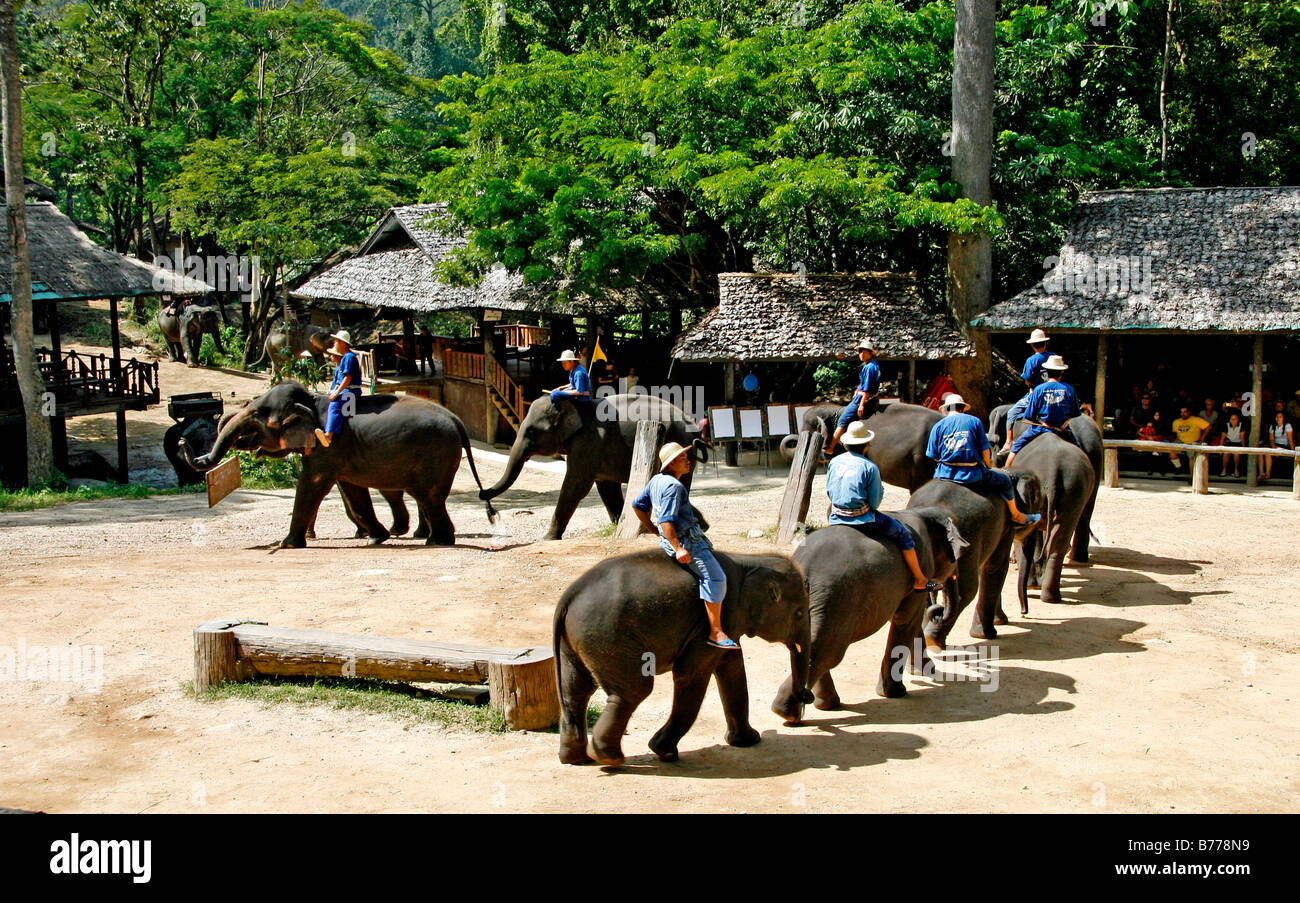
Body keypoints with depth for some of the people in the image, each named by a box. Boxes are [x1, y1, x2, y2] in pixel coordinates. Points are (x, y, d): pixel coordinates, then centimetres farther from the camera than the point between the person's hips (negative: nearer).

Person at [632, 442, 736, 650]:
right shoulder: (673, 486, -17)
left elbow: (638, 505, 20)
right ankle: (716, 633, -20)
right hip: (687, 541, -11)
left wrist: (654, 530, 25)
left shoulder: (656, 480, 12)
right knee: (716, 578, -17)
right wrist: (678, 549, -29)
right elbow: (666, 521, -25)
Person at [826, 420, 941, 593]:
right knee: (903, 534, 9)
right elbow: (875, 502, -10)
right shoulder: (870, 467, -11)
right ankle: (920, 580, 14)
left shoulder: (834, 462, 3)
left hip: (836, 519, 6)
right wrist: (881, 490, 10)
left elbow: (829, 491, 10)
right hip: (863, 520, -6)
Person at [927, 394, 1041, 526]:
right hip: (972, 476, -2)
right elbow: (985, 450, 2)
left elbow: (934, 457, 2)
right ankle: (1016, 515, 35)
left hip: (945, 476, 2)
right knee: (1004, 481, 20)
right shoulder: (974, 421, 1)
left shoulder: (937, 426, 3)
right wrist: (988, 464, 22)